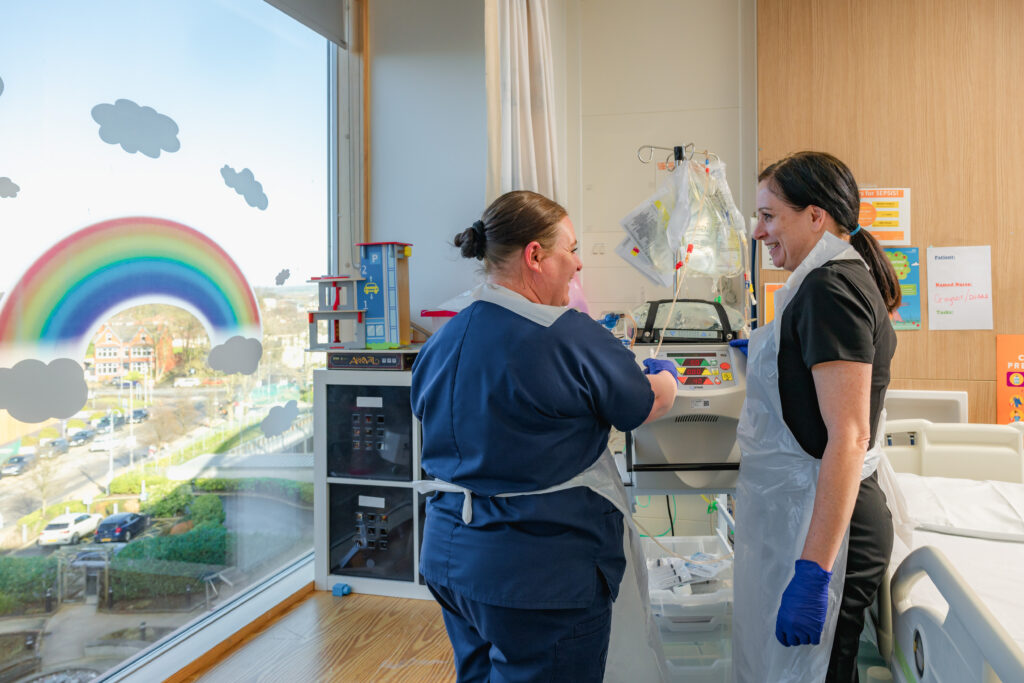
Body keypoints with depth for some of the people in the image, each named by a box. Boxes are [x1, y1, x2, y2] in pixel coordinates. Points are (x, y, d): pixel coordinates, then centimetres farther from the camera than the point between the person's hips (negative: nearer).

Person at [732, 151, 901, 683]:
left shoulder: (829, 288, -19)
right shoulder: (848, 277, 12)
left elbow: (848, 438, -26)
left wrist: (813, 571, -27)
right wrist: (768, 353, 35)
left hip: (820, 522, -10)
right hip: (803, 512, 10)